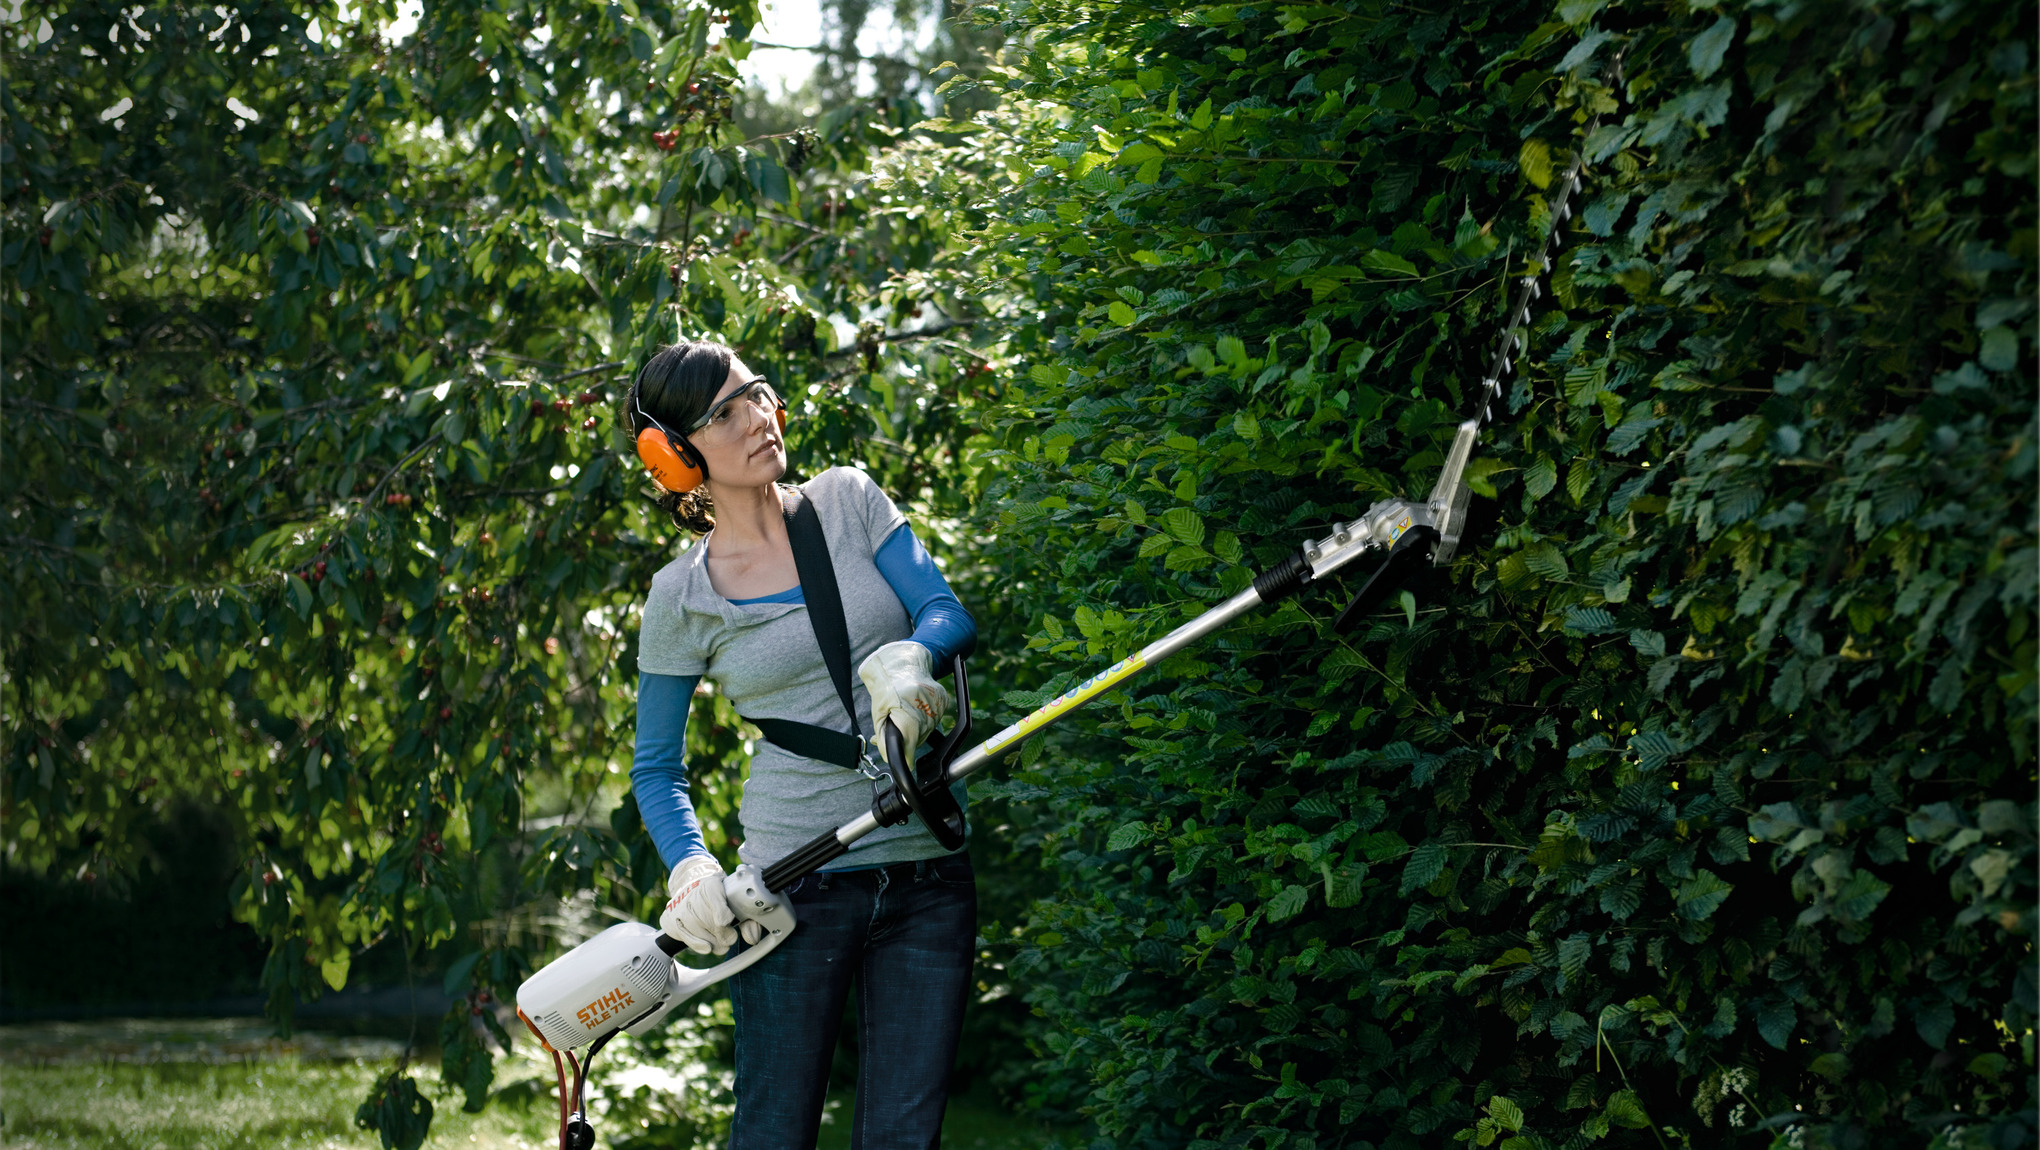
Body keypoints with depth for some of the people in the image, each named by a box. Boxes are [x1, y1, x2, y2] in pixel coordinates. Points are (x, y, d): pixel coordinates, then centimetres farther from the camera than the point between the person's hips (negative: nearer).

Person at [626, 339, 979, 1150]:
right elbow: (656, 769, 6)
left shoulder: (850, 501, 6)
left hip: (928, 875, 2)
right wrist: (691, 868, -12)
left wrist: (905, 657, -24)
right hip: (795, 889, -2)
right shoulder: (682, 600, 0)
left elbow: (950, 616, -1)